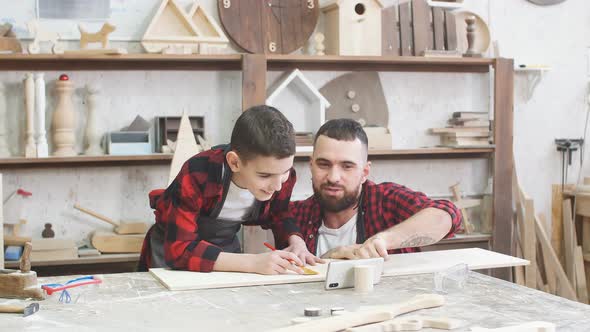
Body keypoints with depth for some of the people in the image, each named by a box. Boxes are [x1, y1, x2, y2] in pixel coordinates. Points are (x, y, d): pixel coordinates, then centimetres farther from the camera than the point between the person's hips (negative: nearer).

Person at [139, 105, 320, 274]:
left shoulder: (281, 171, -18)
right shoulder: (197, 175, -32)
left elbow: (279, 214, 3)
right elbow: (179, 250, -35)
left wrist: (296, 241, -18)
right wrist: (253, 263, -42)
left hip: (226, 247, 3)